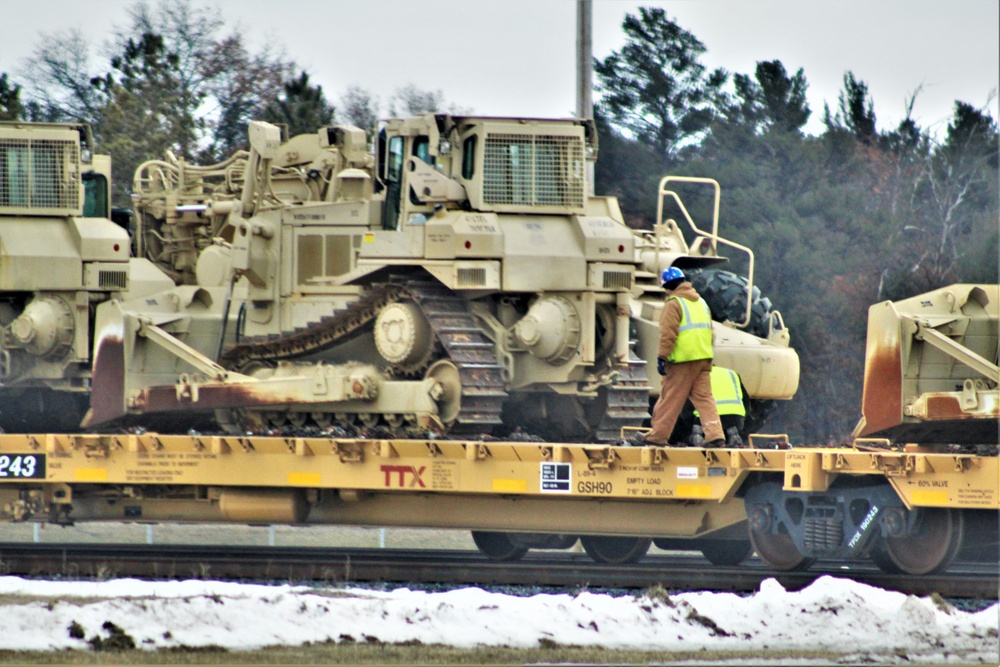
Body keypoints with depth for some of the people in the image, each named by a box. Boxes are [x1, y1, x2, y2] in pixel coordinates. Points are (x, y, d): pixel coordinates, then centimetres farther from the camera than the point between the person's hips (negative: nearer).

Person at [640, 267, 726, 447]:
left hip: (682, 359, -7)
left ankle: (657, 436, 6)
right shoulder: (701, 302, 17)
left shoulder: (674, 304, -8)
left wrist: (662, 357, -14)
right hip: (703, 358, 7)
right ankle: (715, 434, -8)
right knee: (704, 397, 5)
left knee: (670, 398, 0)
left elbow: (668, 334, -15)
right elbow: (709, 331, 22)